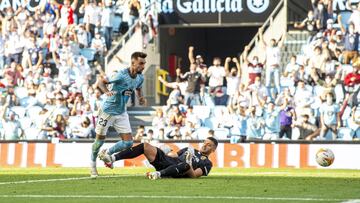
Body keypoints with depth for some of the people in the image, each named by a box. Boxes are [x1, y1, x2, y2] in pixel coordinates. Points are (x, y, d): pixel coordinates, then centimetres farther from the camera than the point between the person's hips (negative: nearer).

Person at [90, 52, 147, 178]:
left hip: (121, 113, 6)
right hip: (108, 111, -6)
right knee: (100, 139, 6)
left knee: (128, 142, -2)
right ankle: (93, 164, 30)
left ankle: (107, 154, 23)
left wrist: (141, 98, 0)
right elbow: (100, 80, -20)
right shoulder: (121, 75, -25)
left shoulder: (140, 78, -3)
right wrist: (106, 91, -38)